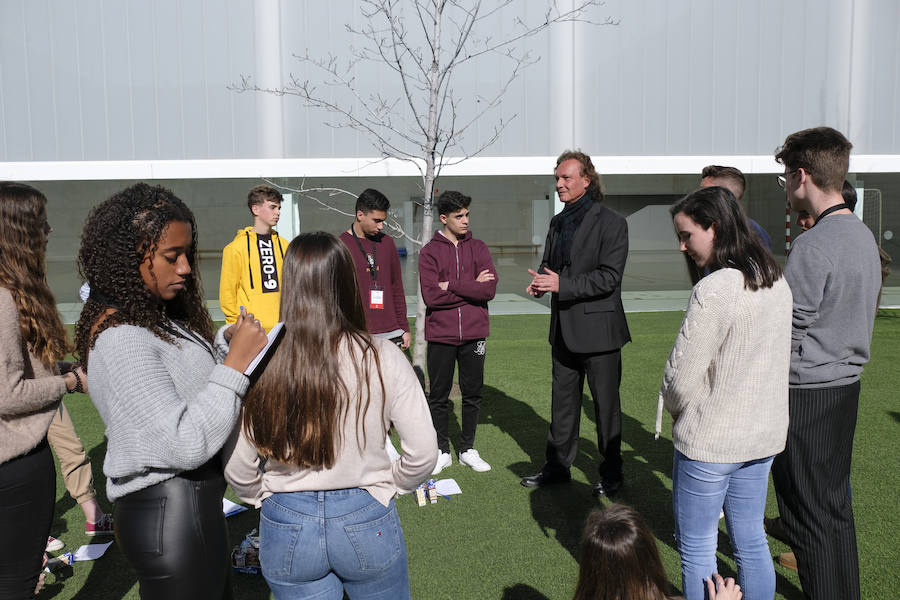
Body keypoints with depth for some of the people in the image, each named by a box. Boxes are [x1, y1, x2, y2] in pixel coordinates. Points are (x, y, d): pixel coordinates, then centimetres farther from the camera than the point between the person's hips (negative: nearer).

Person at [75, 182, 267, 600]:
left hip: (192, 501, 10)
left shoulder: (153, 318, 7)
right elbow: (186, 445, -27)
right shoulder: (121, 339, -23)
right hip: (171, 516, -10)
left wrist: (224, 342, 1)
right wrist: (235, 362, -24)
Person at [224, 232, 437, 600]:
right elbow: (422, 454, -11)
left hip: (286, 528, 0)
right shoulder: (382, 358, -16)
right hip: (367, 522, 0)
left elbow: (238, 472, -7)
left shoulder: (261, 365, -15)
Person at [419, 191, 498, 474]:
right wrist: (471, 288, -10)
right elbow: (431, 296, -14)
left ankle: (468, 449, 23)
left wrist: (451, 285, -13)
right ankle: (441, 451, 21)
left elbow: (490, 289, -8)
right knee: (438, 396, 6)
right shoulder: (429, 252, -1)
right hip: (441, 335, -2)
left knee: (473, 394, 9)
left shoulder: (478, 248, 6)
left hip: (473, 333, 2)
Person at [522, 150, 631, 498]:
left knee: (606, 404, 6)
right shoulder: (558, 222, 12)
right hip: (564, 329, 7)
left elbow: (609, 277, -18)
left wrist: (561, 284, -24)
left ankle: (611, 473, 21)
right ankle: (558, 466, 29)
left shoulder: (611, 223, -11)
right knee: (563, 400, 16)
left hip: (598, 329, -7)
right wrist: (540, 281, -3)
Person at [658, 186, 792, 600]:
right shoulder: (777, 282, 3)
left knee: (696, 550, 8)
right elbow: (777, 358, 12)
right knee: (751, 542, 20)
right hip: (763, 434, 8)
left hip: (709, 441, -8)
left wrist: (674, 408, 0)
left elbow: (682, 376, -20)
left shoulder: (713, 291, -23)